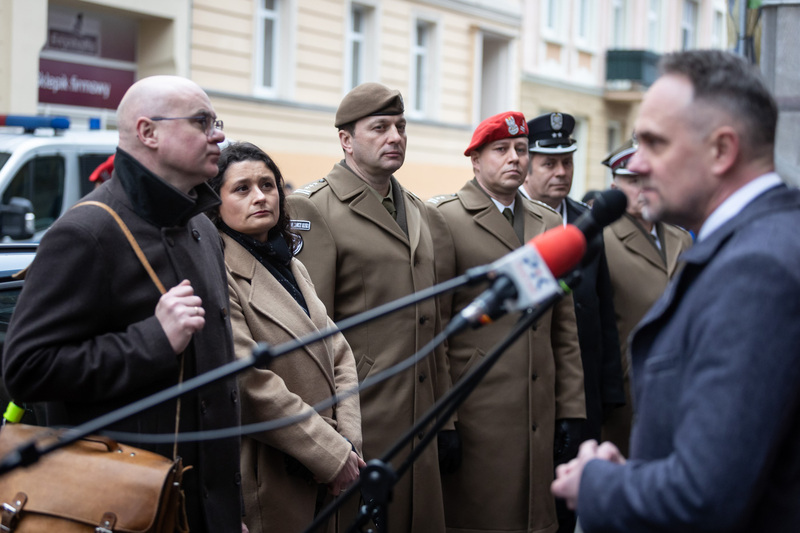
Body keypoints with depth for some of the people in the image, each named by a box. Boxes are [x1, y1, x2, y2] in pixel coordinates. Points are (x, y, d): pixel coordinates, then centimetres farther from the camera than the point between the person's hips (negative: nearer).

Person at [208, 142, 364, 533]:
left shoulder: (291, 267, 15)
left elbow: (339, 355, 12)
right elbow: (251, 383, -19)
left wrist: (348, 441, -4)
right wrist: (333, 455, -15)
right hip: (266, 485, -8)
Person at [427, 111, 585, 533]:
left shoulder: (549, 224, 15)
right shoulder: (444, 219, -2)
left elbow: (564, 331, 16)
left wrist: (571, 411, 9)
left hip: (539, 419, 5)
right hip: (475, 416, -5)